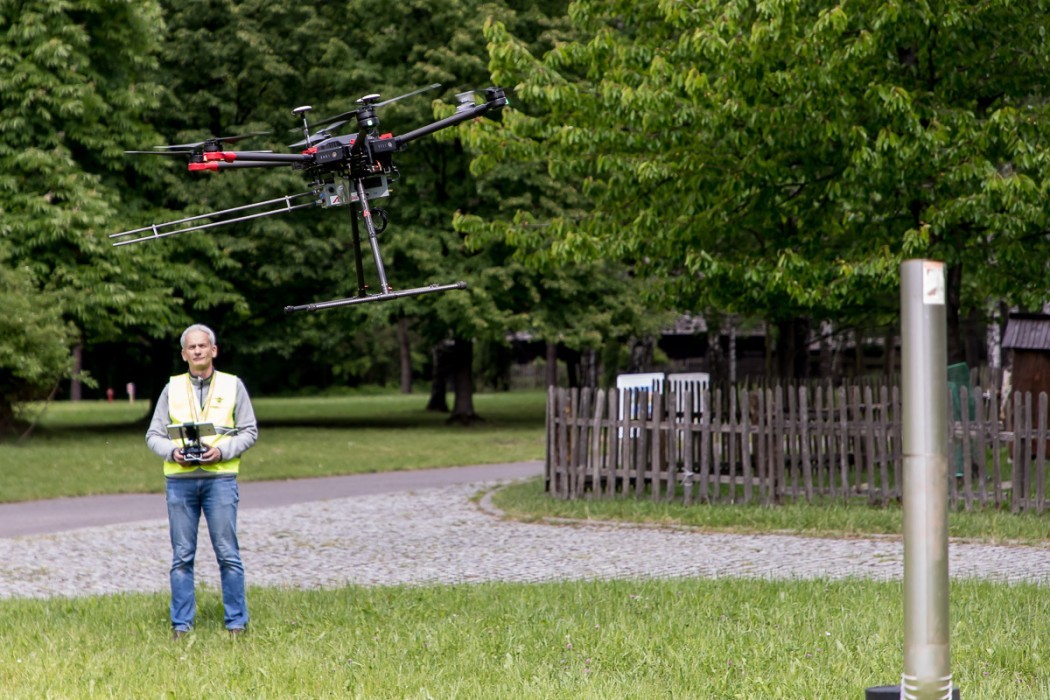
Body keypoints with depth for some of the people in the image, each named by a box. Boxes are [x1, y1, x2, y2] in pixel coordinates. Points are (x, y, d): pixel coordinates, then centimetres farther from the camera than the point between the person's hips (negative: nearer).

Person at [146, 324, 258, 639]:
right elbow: (153, 435, 10)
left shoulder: (233, 386, 8)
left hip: (220, 477, -2)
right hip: (179, 479, 2)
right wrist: (173, 452, -10)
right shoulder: (172, 388, 11)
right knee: (181, 556, 3)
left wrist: (222, 451, -11)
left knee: (227, 553, -3)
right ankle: (181, 624, 9)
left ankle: (237, 622, 3)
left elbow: (249, 431, 5)